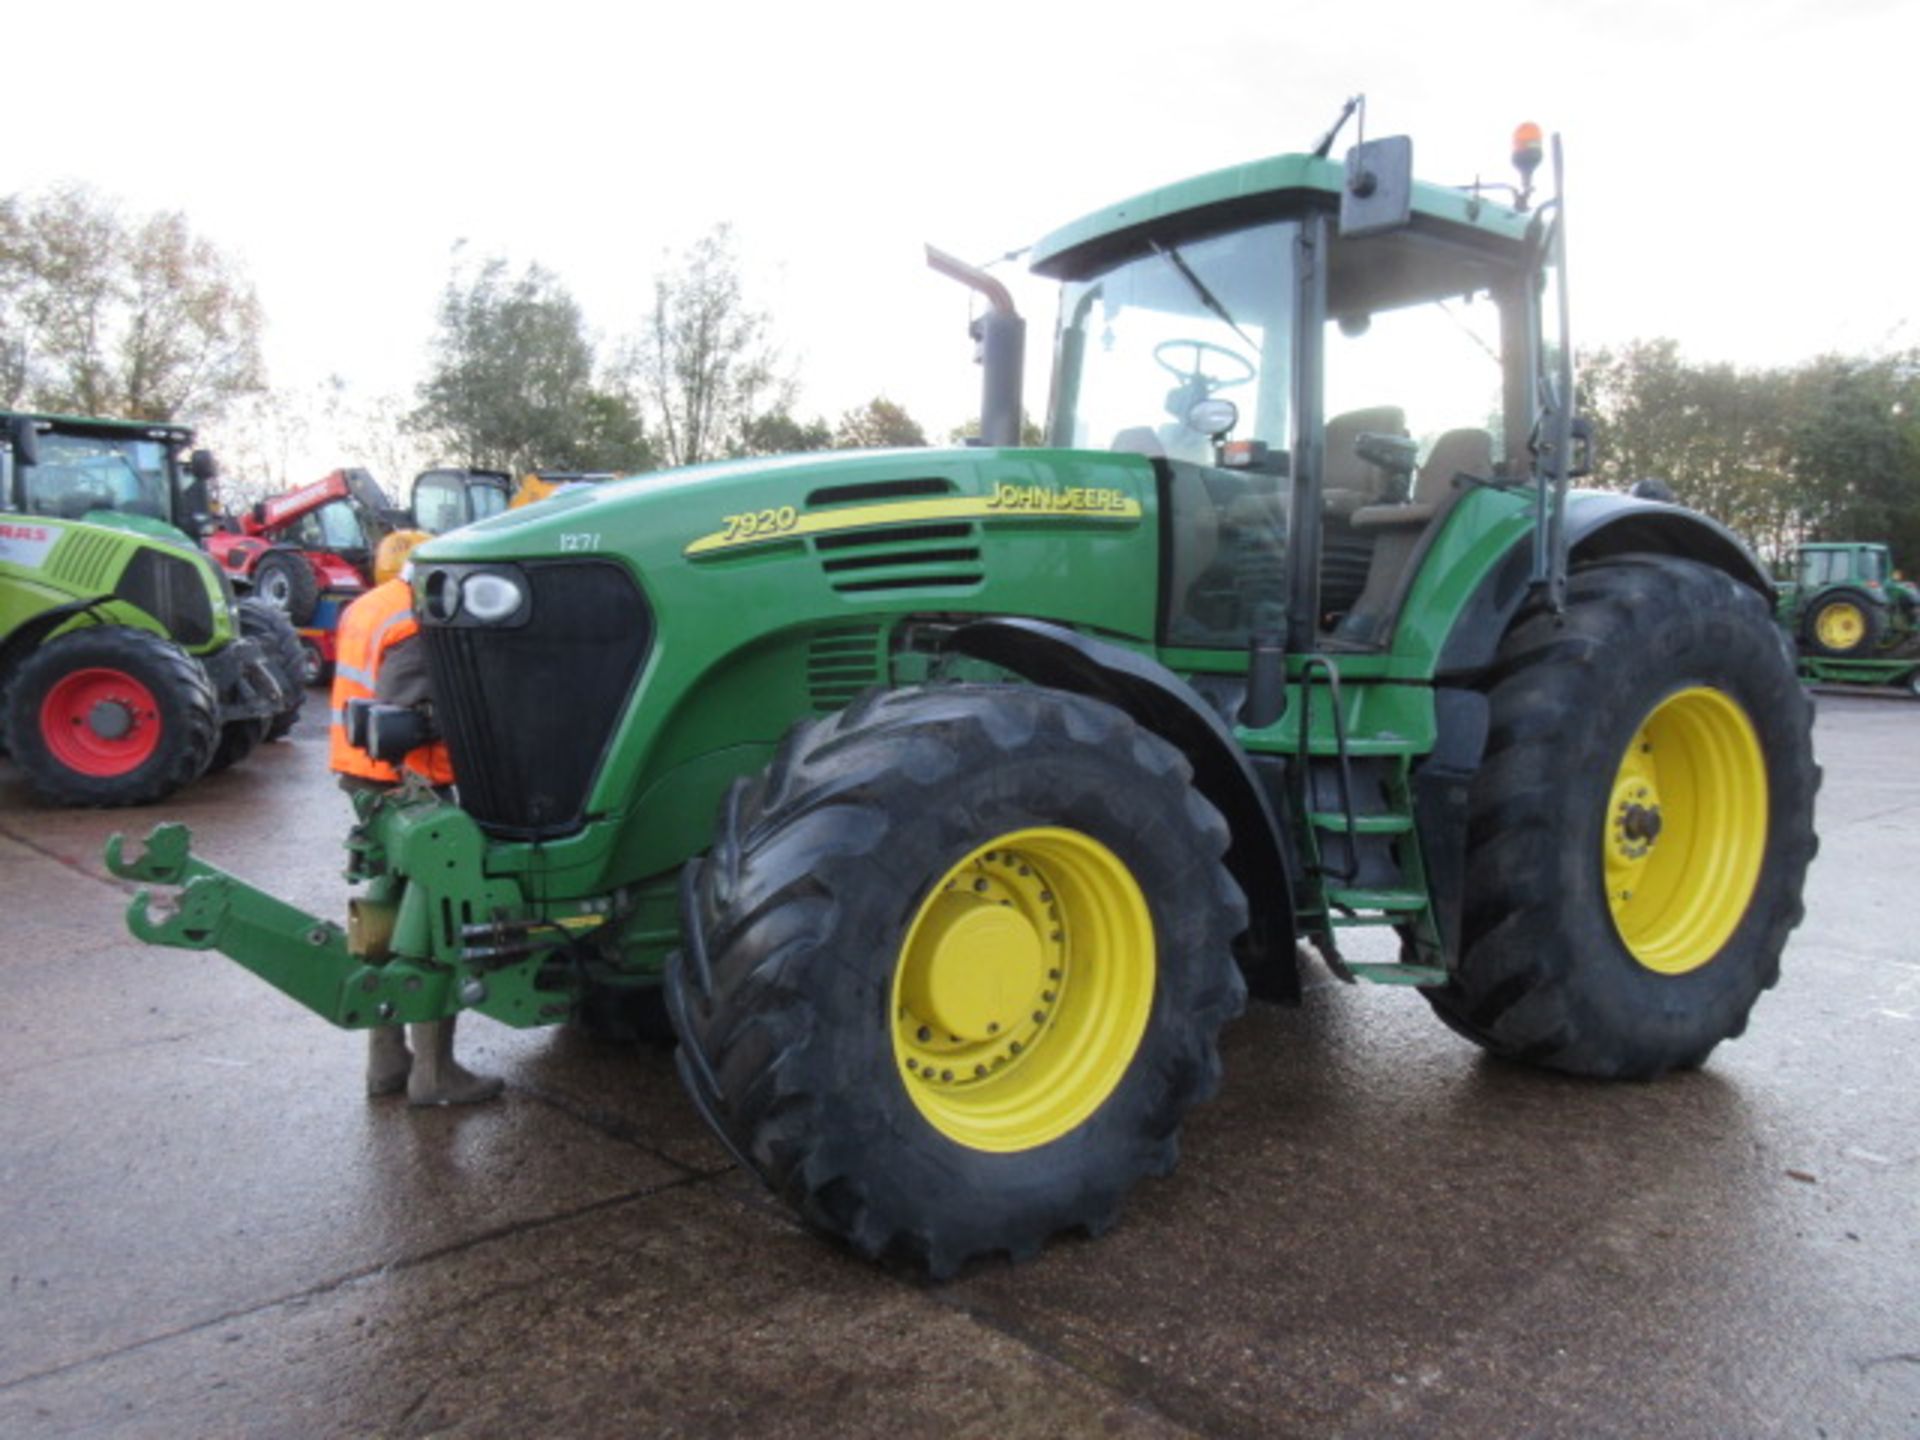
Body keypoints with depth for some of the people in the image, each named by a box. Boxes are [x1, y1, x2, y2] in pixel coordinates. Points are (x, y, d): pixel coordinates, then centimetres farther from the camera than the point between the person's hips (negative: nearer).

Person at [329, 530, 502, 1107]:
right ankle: (433, 1073, 5)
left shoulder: (365, 608, 13)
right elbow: (404, 704, -27)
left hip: (369, 780, 10)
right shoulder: (414, 617, -16)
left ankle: (387, 1062, 25)